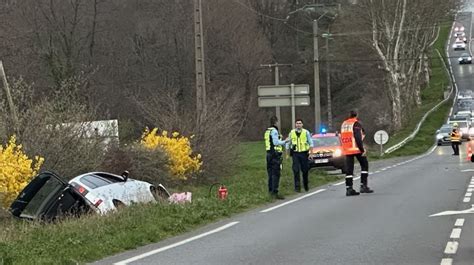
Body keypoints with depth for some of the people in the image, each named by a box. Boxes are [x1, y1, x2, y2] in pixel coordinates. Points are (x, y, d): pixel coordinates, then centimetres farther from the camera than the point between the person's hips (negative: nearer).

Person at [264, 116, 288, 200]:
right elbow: (276, 142, -20)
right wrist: (284, 142, -7)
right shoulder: (274, 131, -13)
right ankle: (275, 192, -13)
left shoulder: (267, 131, 15)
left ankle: (270, 191, 17)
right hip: (275, 154, -9)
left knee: (271, 173, 13)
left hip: (269, 153, 9)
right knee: (276, 174, -10)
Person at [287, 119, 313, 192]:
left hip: (304, 153, -1)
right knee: (296, 171, -7)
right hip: (295, 154, 1)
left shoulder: (306, 132, 2)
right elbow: (288, 144, 15)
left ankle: (306, 185, 24)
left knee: (305, 170, 6)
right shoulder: (291, 133, 7)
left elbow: (311, 143, 3)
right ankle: (297, 187, -5)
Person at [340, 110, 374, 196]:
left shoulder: (344, 124, 15)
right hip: (356, 149, -6)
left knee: (349, 169, 6)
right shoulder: (356, 123, -7)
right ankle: (363, 186, -1)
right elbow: (358, 137, -17)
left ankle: (349, 188, 2)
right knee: (364, 165, 7)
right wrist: (362, 149, -16)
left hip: (347, 150, 6)